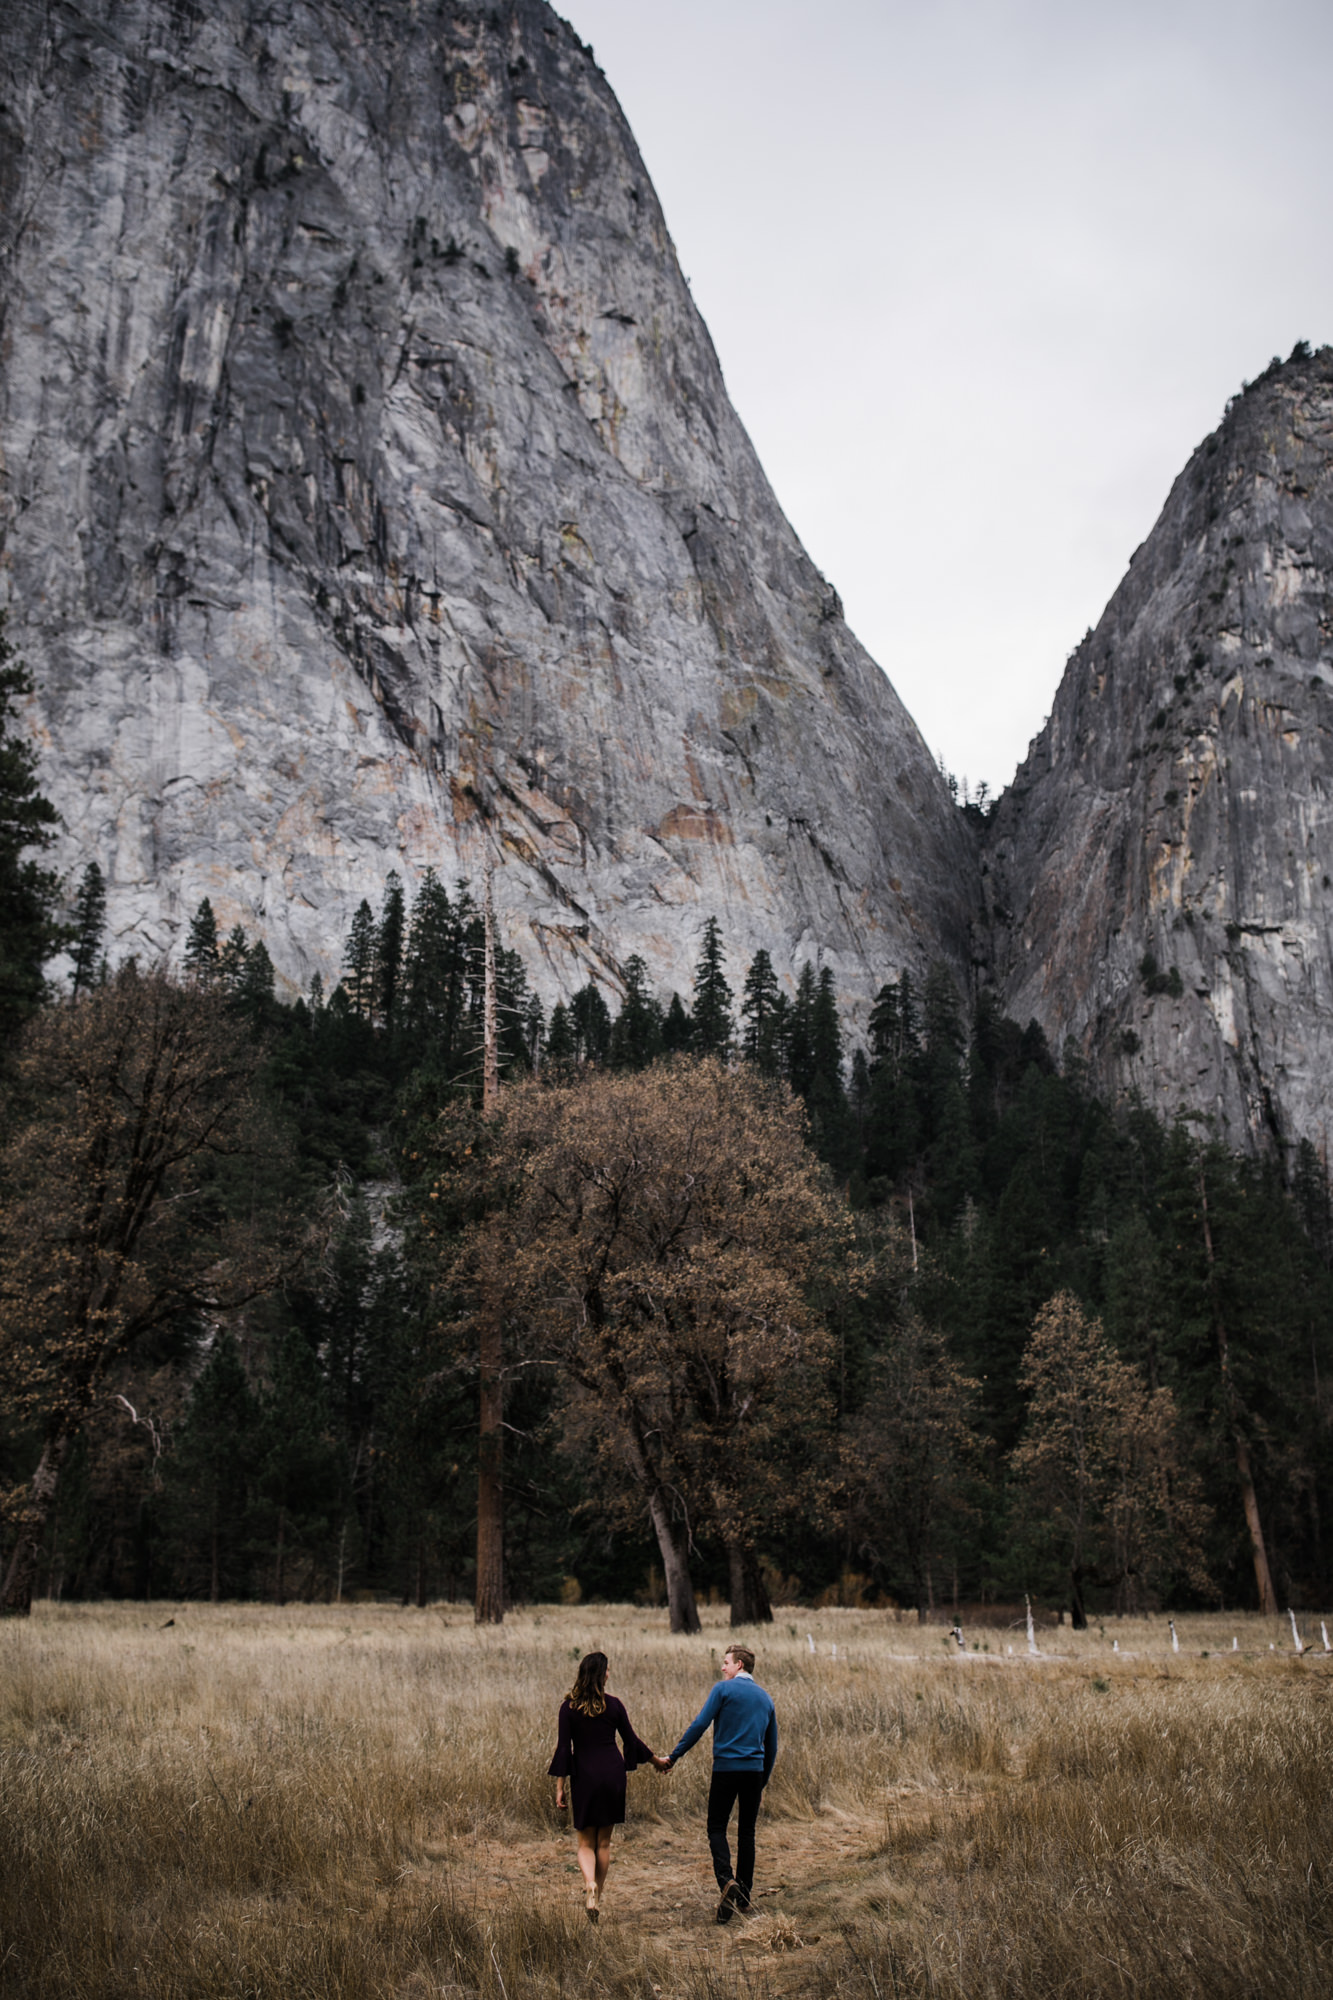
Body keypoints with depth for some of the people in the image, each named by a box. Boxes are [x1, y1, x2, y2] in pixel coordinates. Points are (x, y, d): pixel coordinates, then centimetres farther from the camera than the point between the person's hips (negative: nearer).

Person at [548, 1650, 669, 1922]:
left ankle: (589, 1885, -19)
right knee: (604, 1841, 14)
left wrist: (560, 1788, -3)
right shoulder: (613, 1705, -2)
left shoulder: (569, 1707, -5)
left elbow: (563, 1748, -7)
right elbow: (631, 1740, 6)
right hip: (612, 1774, 1)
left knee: (586, 1842, 8)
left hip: (584, 1776, -1)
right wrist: (656, 1760, 22)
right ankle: (597, 1898, 17)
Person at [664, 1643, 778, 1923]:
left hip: (726, 1768, -4)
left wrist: (674, 1756, -5)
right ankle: (744, 1894, 16)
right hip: (755, 1771, 5)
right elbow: (772, 1745, 17)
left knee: (717, 1828, 3)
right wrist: (763, 1781, 25)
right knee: (747, 1831, 13)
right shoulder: (765, 1697, 13)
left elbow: (699, 1725, -11)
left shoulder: (724, 1689, -4)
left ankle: (727, 1881, -19)